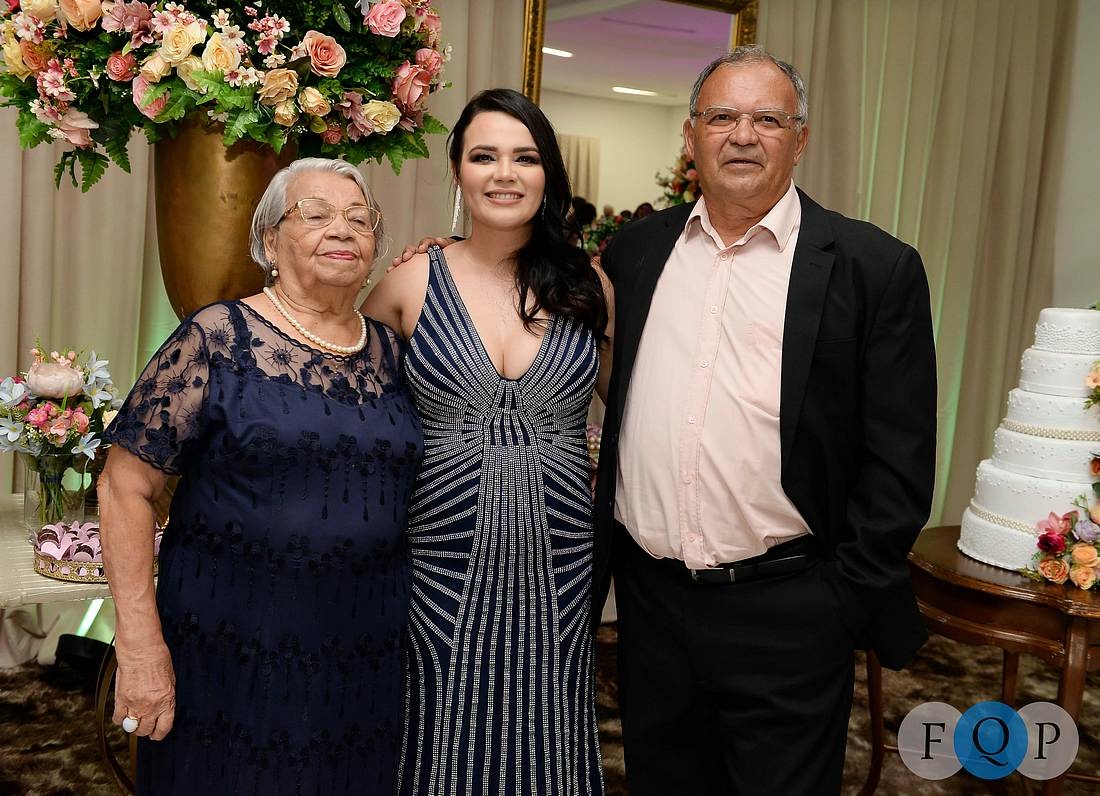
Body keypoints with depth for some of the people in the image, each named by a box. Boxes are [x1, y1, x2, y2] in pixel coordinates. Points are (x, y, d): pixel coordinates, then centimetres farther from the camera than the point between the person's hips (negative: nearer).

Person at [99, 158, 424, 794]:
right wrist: (140, 644, -13)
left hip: (368, 656, 4)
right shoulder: (218, 338, -8)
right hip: (234, 651, -4)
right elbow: (128, 485, -9)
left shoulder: (392, 350, 5)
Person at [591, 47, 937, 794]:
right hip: (649, 596, 4)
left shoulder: (873, 267, -7)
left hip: (786, 615, -3)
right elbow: (609, 399, 15)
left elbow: (899, 459, -6)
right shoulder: (636, 251, 5)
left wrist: (846, 597, -7)